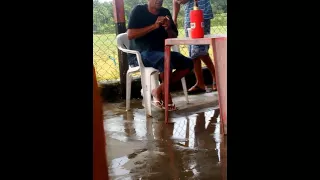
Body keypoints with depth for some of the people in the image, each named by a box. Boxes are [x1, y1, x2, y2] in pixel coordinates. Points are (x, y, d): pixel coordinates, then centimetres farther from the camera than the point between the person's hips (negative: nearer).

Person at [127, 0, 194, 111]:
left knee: (188, 63, -12)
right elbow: (130, 35, -17)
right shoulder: (138, 10, -5)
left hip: (161, 53, 6)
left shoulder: (165, 12, 10)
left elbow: (174, 37, 11)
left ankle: (158, 90, -10)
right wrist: (154, 26, -22)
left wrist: (168, 28, -12)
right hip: (140, 54, -6)